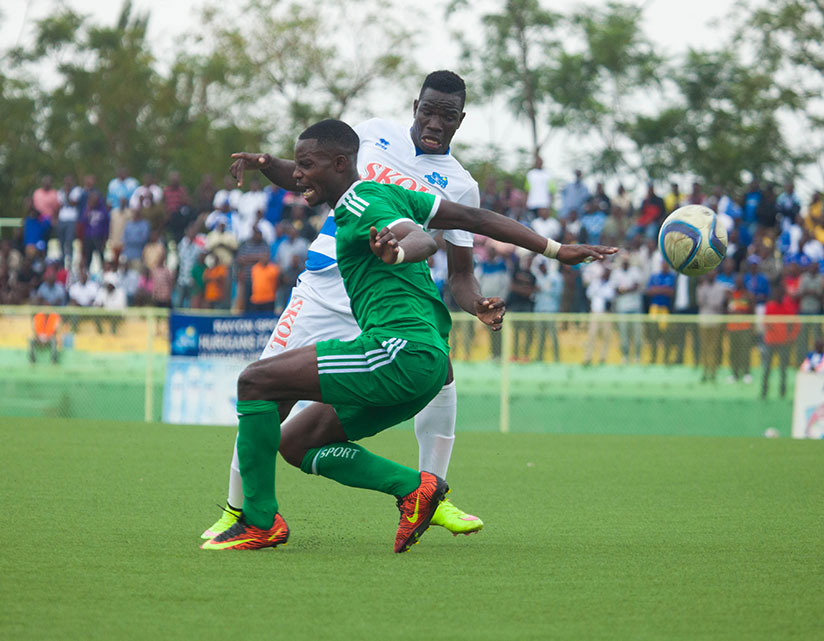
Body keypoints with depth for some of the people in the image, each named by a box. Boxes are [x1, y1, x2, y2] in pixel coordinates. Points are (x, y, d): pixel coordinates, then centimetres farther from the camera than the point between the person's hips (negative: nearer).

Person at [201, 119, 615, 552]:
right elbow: (474, 218, 20)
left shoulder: (362, 204, -7)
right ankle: (411, 486, 1)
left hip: (402, 349, -10)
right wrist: (557, 251, 21)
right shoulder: (387, 194, 20)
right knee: (295, 443, 13)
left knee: (255, 381, -11)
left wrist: (396, 252, -50)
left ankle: (260, 521, -10)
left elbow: (425, 240, -26)